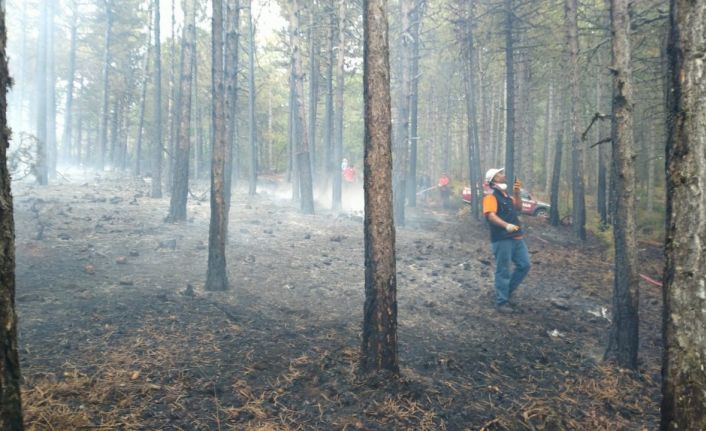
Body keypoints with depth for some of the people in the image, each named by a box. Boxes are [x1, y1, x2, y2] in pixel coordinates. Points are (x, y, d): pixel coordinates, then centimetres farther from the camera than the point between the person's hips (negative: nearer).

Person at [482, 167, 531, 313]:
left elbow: (518, 208, 18)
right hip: (502, 239, -8)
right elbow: (491, 215, -25)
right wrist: (506, 225, -40)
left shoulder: (507, 196, 17)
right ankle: (501, 302, 8)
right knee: (503, 271, -2)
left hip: (517, 237, 8)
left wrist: (516, 193, 6)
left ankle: (506, 291, 27)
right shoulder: (491, 197, -11)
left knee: (524, 265, 12)